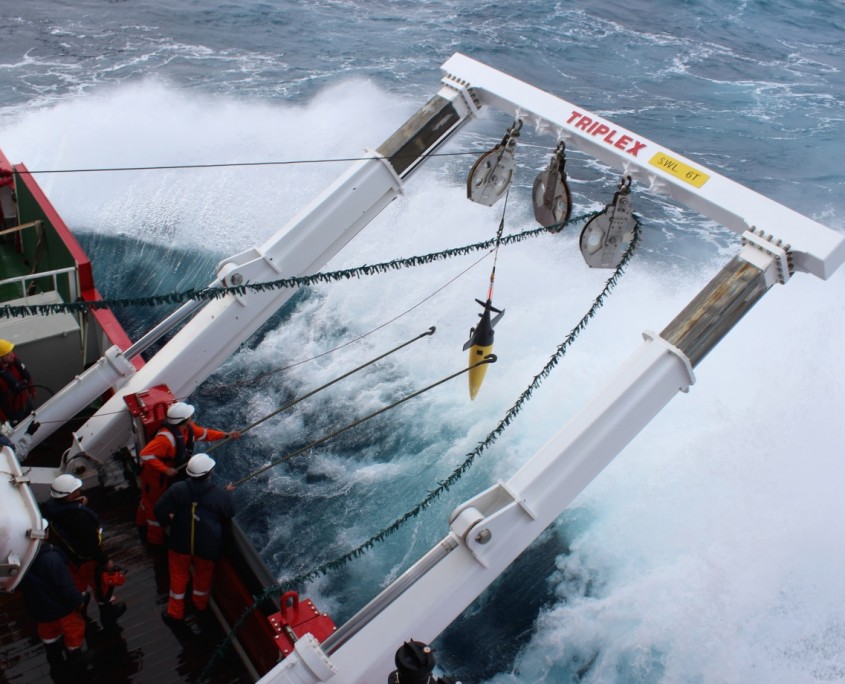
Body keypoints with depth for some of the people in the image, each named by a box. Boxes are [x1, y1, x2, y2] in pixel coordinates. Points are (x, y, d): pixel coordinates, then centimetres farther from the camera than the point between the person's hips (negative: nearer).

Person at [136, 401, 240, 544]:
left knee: (149, 499, 33)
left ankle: (142, 522, 60)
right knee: (156, 505, 12)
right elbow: (145, 455, -43)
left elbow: (203, 433, 5)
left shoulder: (188, 428, -12)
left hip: (167, 473, 9)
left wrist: (225, 435, -4)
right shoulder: (166, 437, -40)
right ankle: (156, 538, 34)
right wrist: (166, 470, -37)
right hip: (155, 475, -9)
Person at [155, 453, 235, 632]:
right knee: (203, 575, 25)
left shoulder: (177, 489, -19)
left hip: (180, 543, 1)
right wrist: (229, 493, 14)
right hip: (208, 546, 0)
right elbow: (230, 513, -2)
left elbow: (160, 510, -10)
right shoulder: (221, 495, -21)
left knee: (178, 576, 21)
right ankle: (200, 604, 49)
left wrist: (167, 522, 11)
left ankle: (175, 613, 32)